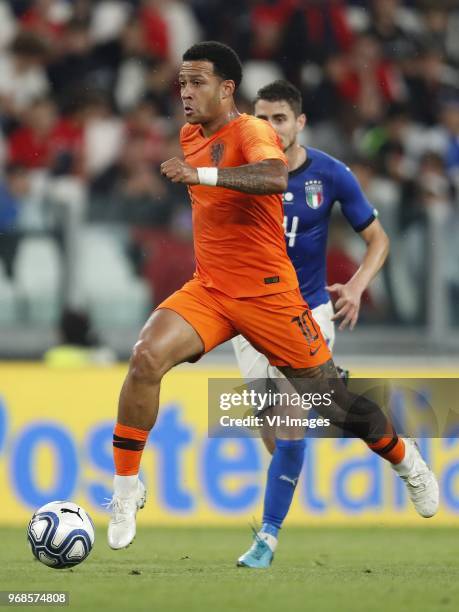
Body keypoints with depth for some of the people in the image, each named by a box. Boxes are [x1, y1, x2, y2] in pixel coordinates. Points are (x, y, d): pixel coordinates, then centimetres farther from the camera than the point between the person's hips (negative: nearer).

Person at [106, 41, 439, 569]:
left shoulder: (251, 131, -16)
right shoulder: (190, 135, 7)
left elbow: (276, 176, -40)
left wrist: (202, 174, -46)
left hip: (267, 294, -5)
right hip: (208, 289, 5)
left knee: (331, 399, 5)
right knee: (146, 356, -21)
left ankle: (408, 463, 33)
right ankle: (126, 489, -13)